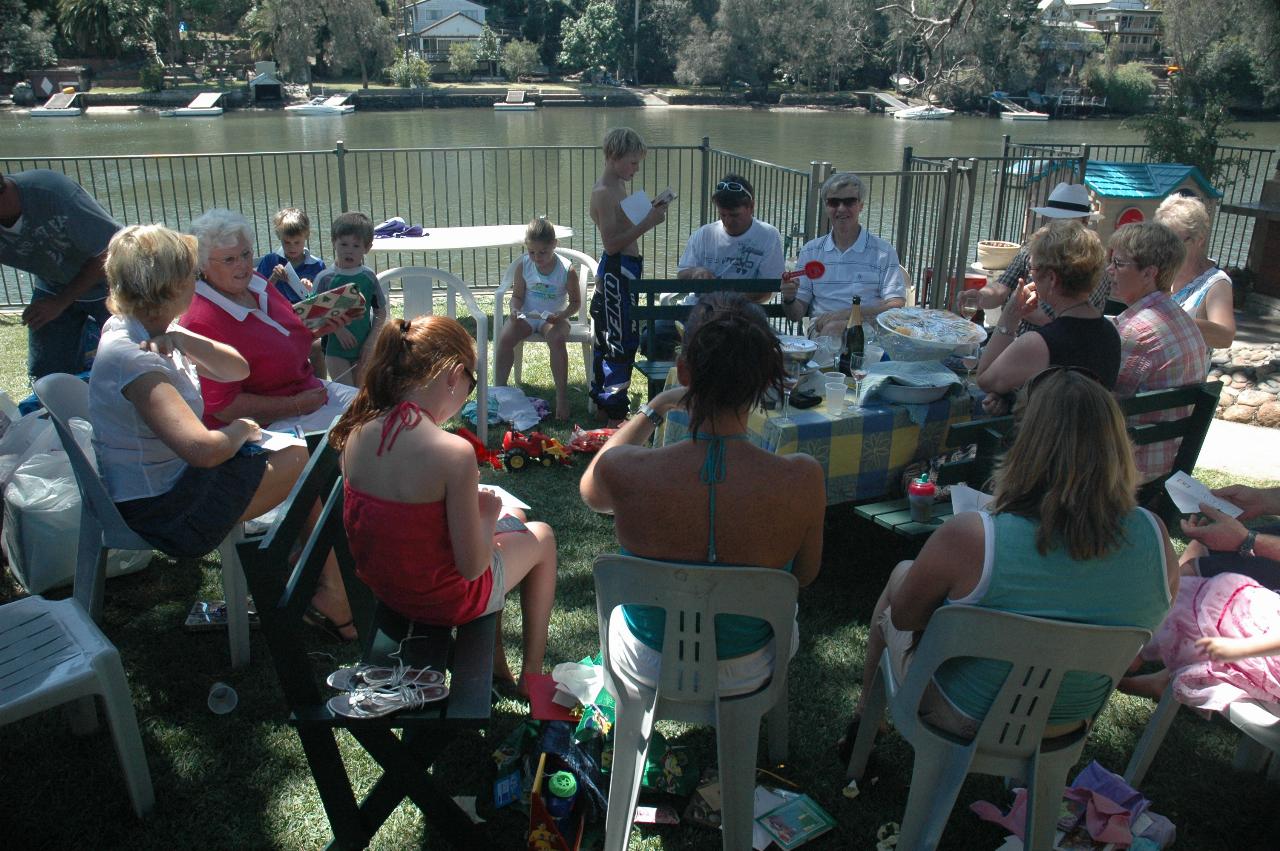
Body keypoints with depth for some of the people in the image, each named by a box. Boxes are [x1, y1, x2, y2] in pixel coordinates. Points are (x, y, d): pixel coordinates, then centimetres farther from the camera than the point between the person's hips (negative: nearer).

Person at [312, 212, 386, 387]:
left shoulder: (368, 277, 0)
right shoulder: (325, 278, -7)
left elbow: (381, 313, 4)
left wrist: (371, 341, -5)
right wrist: (337, 328, -20)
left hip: (363, 348, 3)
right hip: (335, 348, -3)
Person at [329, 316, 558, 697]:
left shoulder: (358, 431, -10)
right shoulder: (454, 452, -31)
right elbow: (472, 566, -24)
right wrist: (487, 516, -5)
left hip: (381, 584, 7)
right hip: (442, 599, -6)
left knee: (513, 520, 30)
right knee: (541, 537, 22)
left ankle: (495, 661, 41)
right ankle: (531, 678, 35)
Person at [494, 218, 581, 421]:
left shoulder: (567, 270, -12)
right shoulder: (523, 265, -4)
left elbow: (575, 302, -2)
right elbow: (517, 296, 6)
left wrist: (561, 316, -21)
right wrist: (515, 310, -16)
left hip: (553, 318, -3)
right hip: (527, 315, 3)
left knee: (557, 340, -35)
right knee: (505, 337, -26)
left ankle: (561, 395, -27)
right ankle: (500, 386, -11)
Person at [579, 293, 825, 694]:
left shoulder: (622, 470, -31)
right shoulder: (802, 479, -30)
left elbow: (590, 492, -2)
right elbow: (805, 574, -7)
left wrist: (654, 408, 3)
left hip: (646, 666, 0)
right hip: (745, 675, 0)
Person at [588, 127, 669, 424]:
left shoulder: (618, 187, 13)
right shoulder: (603, 192, -18)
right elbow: (611, 243, -23)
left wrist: (649, 212, 7)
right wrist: (647, 223, -24)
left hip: (623, 270, 10)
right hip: (616, 271, -10)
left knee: (607, 338, 18)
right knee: (621, 341, -5)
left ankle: (601, 398, 31)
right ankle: (615, 410, 4)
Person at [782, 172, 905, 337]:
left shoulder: (884, 252, 5)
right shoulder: (810, 251, 14)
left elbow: (896, 306, -6)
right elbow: (796, 315, 13)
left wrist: (845, 314, -18)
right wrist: (789, 299, -11)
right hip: (819, 333, 2)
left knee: (833, 328, -34)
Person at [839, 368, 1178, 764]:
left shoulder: (969, 538, -34)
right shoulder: (1155, 536, -21)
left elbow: (903, 616, -16)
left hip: (960, 716, -4)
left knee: (900, 574, 23)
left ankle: (864, 722, 43)